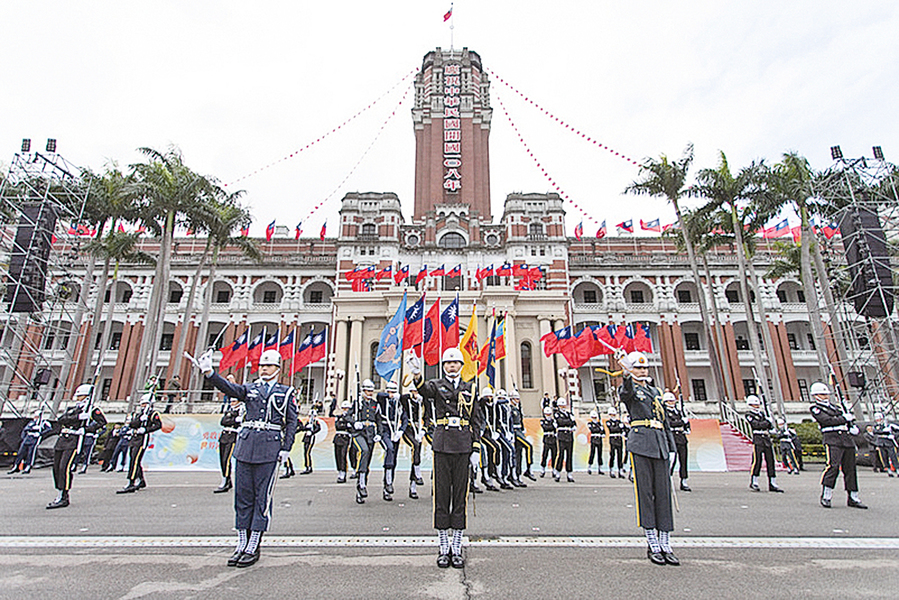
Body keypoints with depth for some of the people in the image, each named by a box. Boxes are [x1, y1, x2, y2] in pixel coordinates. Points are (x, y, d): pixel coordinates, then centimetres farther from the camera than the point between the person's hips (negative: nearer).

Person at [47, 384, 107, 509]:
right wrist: (77, 417, -13)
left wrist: (86, 429, -12)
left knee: (64, 467, -15)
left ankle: (62, 497, -10)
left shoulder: (92, 410, 2)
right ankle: (62, 496, 19)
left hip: (74, 441, -7)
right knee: (56, 468, 8)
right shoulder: (71, 408, 19)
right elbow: (61, 419, 1)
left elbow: (102, 422, -6)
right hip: (62, 439, 7)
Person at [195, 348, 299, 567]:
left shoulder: (287, 392, 6)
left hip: (269, 450, -3)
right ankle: (242, 545, 22)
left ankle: (253, 548, 12)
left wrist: (286, 449, -5)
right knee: (242, 496, 9)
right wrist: (208, 372, -24)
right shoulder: (249, 389, 13)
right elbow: (228, 388, -7)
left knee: (262, 498, 1)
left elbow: (292, 422, 3)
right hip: (245, 447, 3)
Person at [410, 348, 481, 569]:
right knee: (441, 493, 4)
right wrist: (417, 376, -43)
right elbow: (424, 389, -21)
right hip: (442, 443, -1)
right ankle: (443, 547, 18)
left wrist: (476, 449, 2)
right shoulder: (437, 385, 4)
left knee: (460, 494, 7)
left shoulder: (469, 389, 10)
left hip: (463, 446, 2)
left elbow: (475, 421, 10)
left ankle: (457, 548, 19)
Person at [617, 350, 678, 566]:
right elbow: (626, 392, -25)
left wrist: (672, 448, 13)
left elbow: (665, 422, 21)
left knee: (663, 492, 5)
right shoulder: (627, 389, 3)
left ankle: (665, 546, 12)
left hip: (660, 444, 6)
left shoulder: (656, 391, 21)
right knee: (645, 492, -2)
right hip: (640, 441, -5)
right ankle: (653, 545, 7)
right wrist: (627, 374, -45)